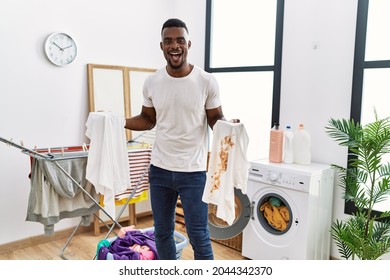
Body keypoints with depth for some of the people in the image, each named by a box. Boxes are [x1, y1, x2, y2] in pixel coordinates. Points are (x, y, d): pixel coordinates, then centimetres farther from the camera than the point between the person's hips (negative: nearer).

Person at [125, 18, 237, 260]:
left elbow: (216, 119, -2)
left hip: (194, 171, -3)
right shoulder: (152, 82, 0)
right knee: (162, 232, 18)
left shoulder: (206, 81, -9)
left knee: (199, 236, 4)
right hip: (160, 170, 4)